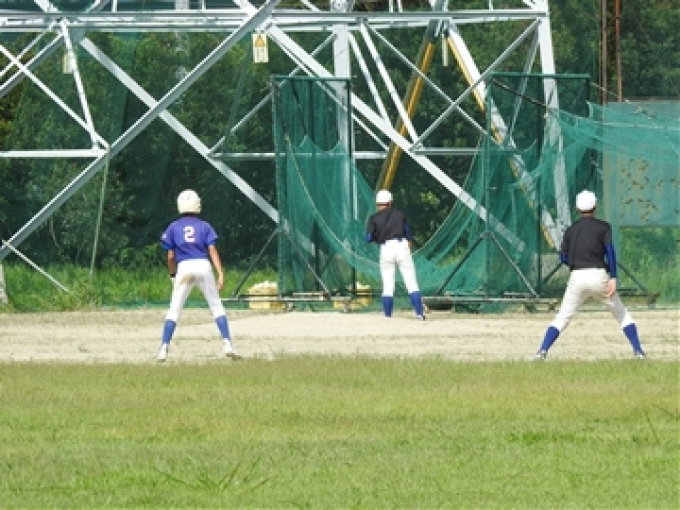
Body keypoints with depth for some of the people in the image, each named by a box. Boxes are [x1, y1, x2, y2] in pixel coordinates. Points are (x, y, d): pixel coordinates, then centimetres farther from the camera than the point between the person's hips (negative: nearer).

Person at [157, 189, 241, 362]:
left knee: (174, 310, 4)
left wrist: (173, 275, 22)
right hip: (203, 266, 0)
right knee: (216, 307, 8)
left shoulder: (173, 228, 10)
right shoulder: (205, 226, 10)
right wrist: (220, 274, -4)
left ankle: (164, 348, -6)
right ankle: (227, 344, -3)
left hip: (184, 267, 0)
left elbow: (170, 256, 7)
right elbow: (213, 251, 0)